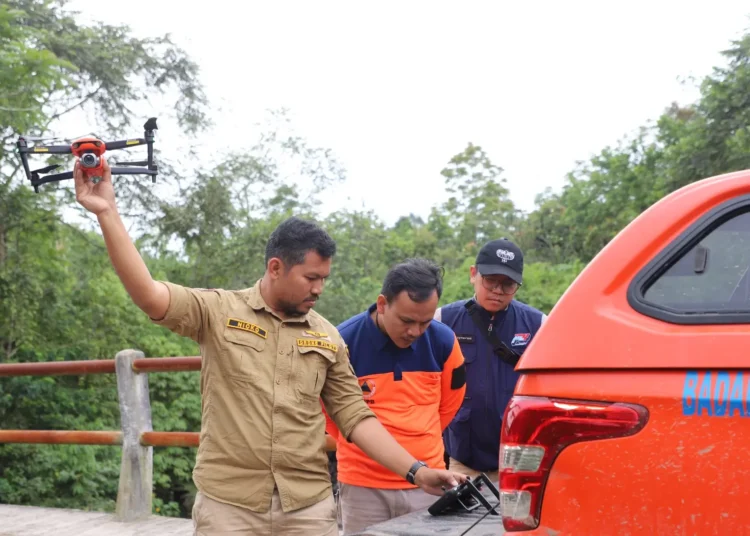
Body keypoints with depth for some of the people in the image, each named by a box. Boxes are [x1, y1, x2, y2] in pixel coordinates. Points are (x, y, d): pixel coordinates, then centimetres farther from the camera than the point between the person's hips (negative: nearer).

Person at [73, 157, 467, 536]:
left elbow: (355, 417, 10)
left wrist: (415, 472, 2)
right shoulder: (218, 311, 0)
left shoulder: (327, 337, 10)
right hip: (228, 504, -3)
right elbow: (149, 296, -13)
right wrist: (108, 214, -21)